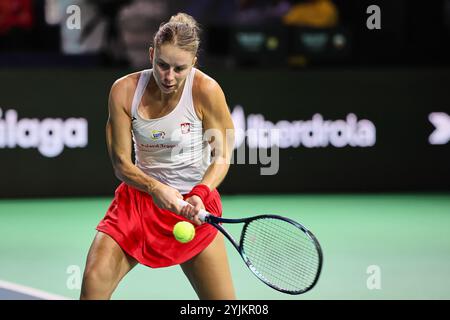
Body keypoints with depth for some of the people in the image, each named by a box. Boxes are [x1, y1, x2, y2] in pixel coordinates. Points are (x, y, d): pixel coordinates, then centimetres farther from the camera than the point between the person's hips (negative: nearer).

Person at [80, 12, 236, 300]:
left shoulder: (205, 91, -17)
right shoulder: (124, 91, -11)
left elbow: (223, 154, -8)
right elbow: (121, 162, -6)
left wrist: (200, 195, -26)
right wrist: (155, 188, -25)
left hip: (193, 205, -1)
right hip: (140, 195, 1)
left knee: (223, 300, -3)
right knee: (94, 281, -18)